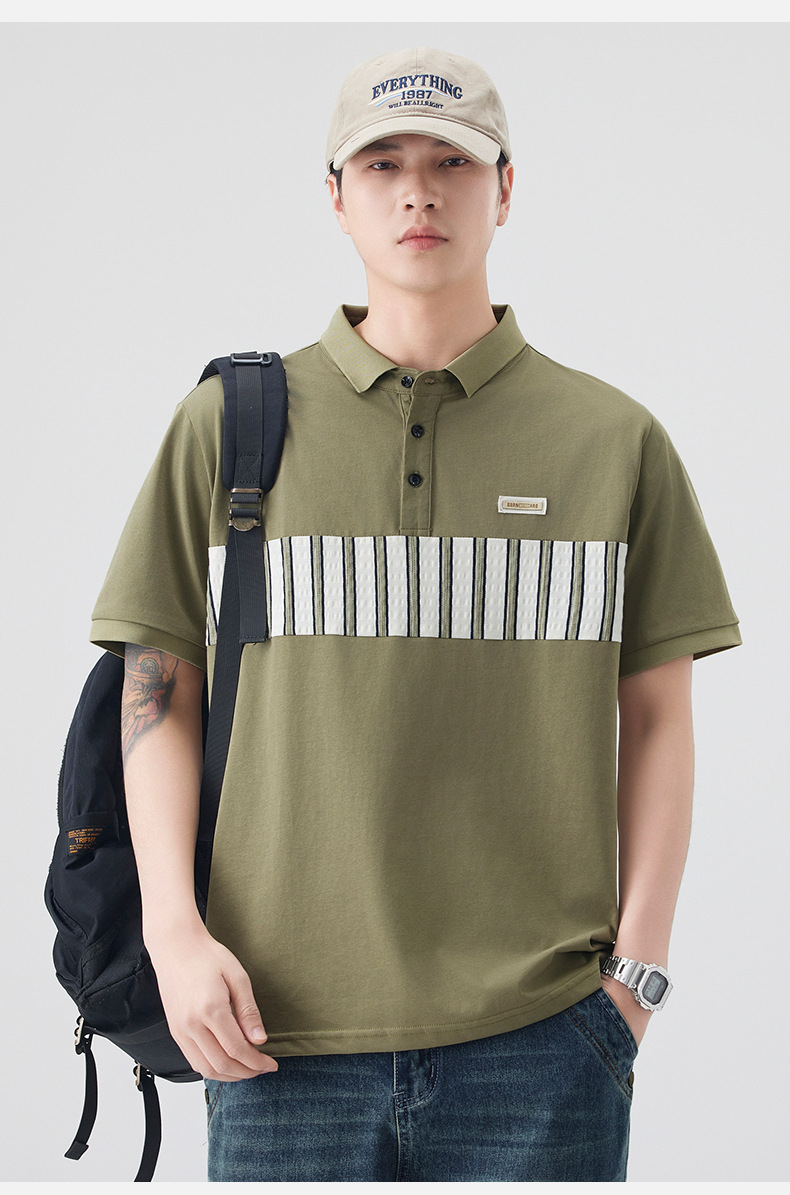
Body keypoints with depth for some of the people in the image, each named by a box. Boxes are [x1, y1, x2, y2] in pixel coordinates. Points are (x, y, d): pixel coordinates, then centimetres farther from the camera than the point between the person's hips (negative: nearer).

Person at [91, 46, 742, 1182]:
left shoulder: (615, 439, 6)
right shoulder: (229, 425, 6)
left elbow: (657, 716, 8)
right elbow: (159, 697, 7)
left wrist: (638, 960, 0)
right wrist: (172, 929, -3)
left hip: (538, 1031, 0)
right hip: (282, 1025, 0)